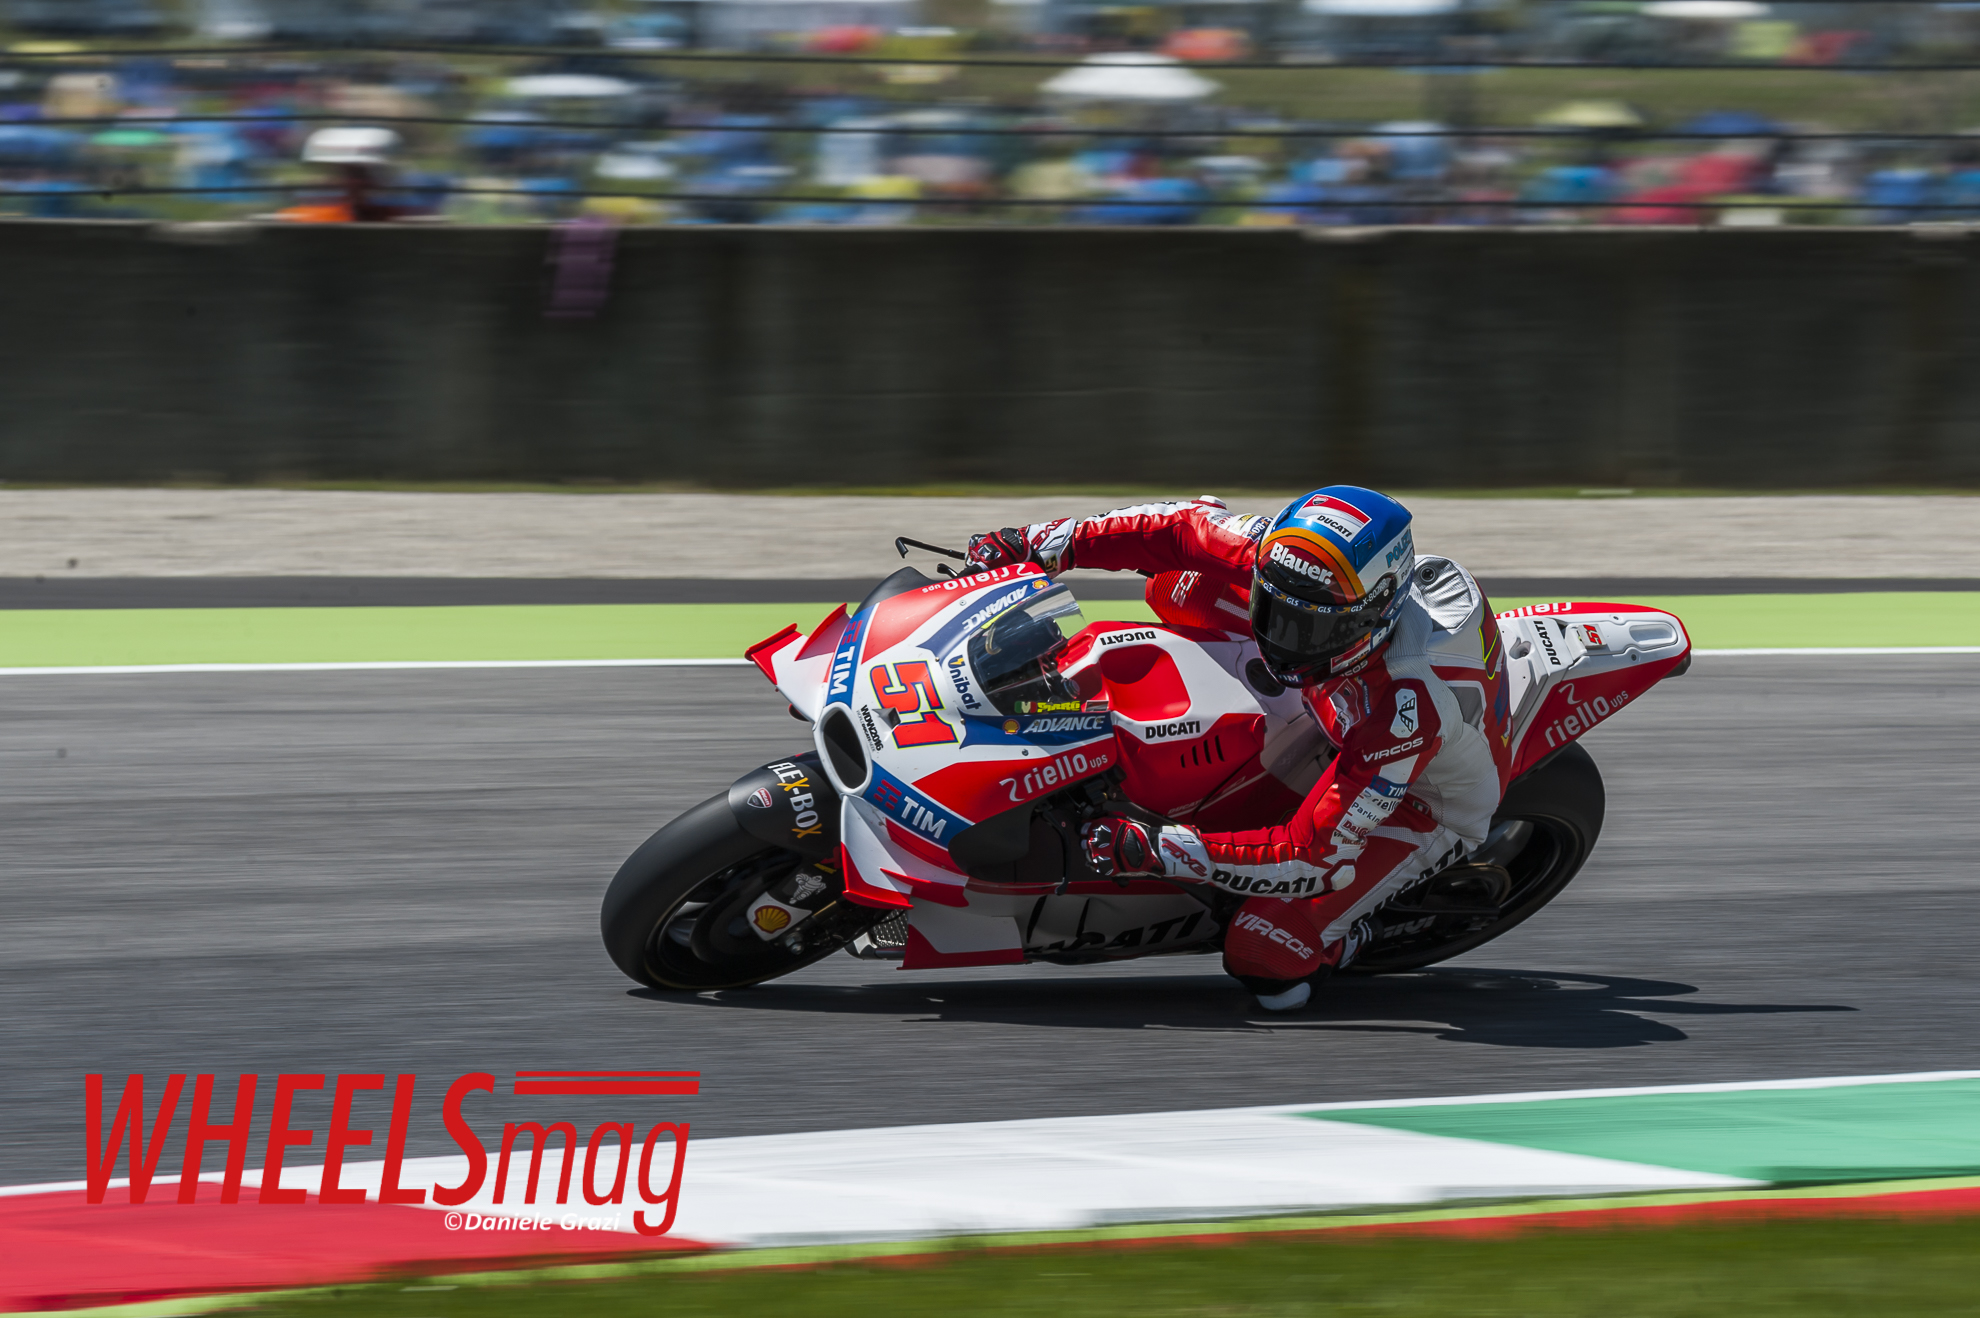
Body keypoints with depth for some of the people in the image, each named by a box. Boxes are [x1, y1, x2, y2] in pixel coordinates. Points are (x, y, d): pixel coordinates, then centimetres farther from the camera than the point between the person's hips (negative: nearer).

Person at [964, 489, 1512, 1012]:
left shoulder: (1407, 709, -46)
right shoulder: (1292, 566, -30)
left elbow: (1316, 855, -42)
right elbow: (1185, 527, -13)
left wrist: (1159, 851, -45)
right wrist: (1046, 544, -20)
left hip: (1419, 800, -6)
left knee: (1266, 957, -24)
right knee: (1181, 581, -8)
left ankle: (1360, 933, 10)